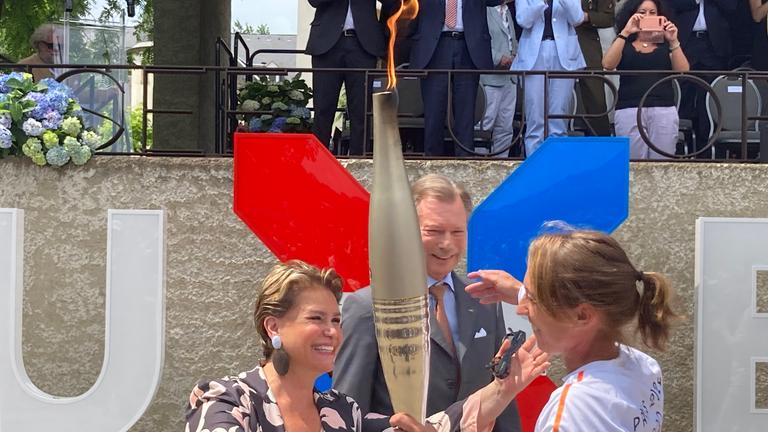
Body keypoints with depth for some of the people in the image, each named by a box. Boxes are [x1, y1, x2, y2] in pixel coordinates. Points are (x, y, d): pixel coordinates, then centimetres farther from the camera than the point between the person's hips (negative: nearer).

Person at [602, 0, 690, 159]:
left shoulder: (665, 43, 15)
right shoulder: (624, 43, 13)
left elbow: (683, 71, 2)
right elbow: (608, 64, -8)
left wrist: (673, 41, -8)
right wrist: (625, 32, -11)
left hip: (664, 110, 1)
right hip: (629, 110, -1)